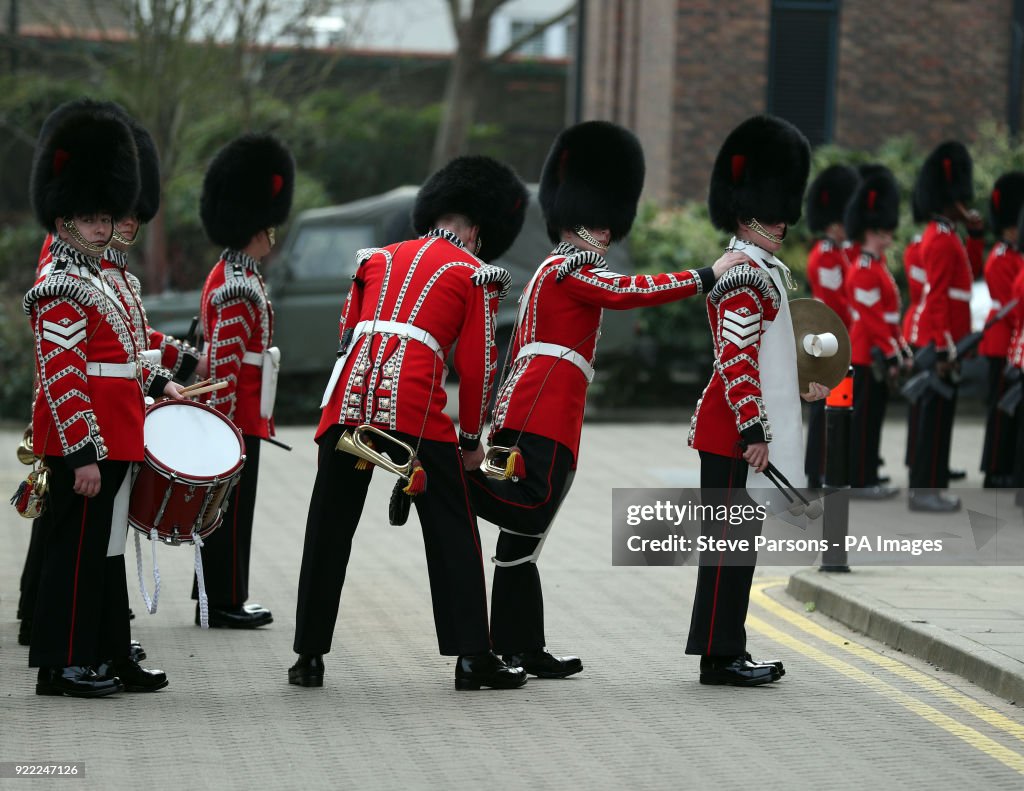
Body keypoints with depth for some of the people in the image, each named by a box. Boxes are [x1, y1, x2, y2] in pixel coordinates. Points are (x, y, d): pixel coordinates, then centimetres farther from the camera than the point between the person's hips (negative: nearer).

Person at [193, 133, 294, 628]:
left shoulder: (233, 277, 15)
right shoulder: (237, 288, -17)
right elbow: (224, 360, -21)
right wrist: (227, 421, -22)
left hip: (241, 415, 10)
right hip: (238, 417, -10)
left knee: (230, 509, 13)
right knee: (232, 509, -4)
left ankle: (219, 596, 19)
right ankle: (225, 604, 0)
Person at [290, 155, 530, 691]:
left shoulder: (378, 259, 24)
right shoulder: (473, 274, 11)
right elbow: (477, 362, 6)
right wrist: (471, 437, 14)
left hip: (350, 397, 4)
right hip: (417, 407, -4)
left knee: (328, 531, 10)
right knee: (451, 530, 5)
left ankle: (309, 657, 12)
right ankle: (472, 657, 4)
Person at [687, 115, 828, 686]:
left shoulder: (766, 271, 17)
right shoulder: (743, 275, -15)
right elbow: (735, 360, -21)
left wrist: (800, 388, 17)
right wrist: (754, 431, -23)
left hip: (745, 430, 10)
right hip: (735, 434, -10)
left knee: (740, 540, 12)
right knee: (729, 538, -6)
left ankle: (730, 651, 17)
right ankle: (719, 658, -3)